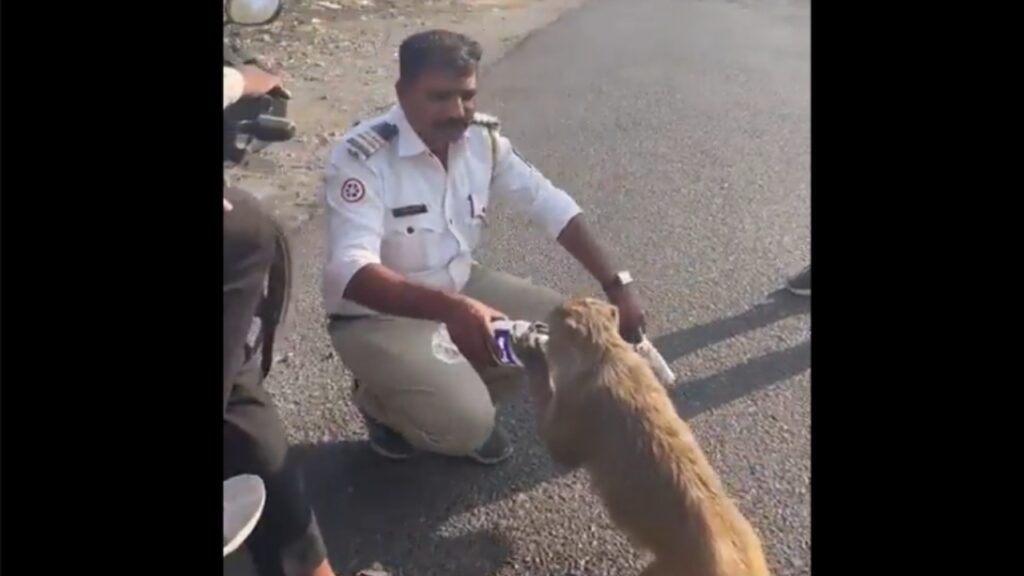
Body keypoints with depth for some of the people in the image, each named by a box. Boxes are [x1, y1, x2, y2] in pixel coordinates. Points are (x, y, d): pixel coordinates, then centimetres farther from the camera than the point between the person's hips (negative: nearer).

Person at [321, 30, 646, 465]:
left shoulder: (483, 138, -9)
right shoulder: (361, 159, -27)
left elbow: (553, 208, -4)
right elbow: (352, 271, -38)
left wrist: (615, 286, -11)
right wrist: (452, 309, -53)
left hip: (459, 284, 6)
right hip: (377, 316, -6)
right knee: (464, 425, -23)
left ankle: (463, 397, 15)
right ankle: (377, 401, 11)